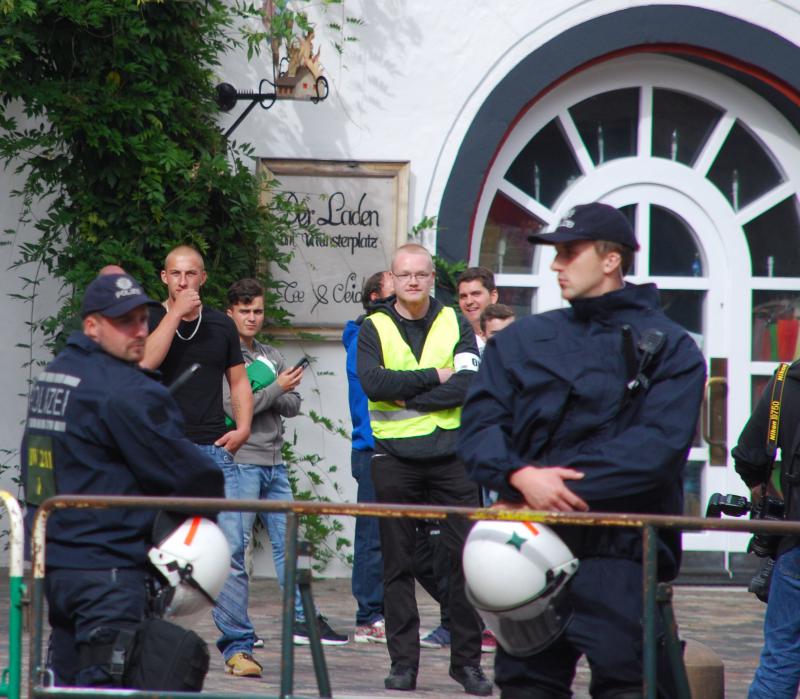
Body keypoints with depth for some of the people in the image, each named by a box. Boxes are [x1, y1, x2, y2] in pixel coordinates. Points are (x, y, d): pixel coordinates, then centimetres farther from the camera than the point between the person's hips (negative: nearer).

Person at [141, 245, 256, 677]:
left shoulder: (220, 326, 13)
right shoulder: (152, 320, 5)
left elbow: (239, 381, 19)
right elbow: (145, 362, -16)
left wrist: (242, 427, 4)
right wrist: (176, 314, -12)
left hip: (215, 450, 1)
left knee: (230, 548, -9)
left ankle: (237, 645, -9)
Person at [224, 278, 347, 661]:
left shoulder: (272, 356, 16)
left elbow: (293, 405, 9)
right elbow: (233, 406, -16)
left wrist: (263, 397, -9)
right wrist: (276, 389, -12)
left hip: (274, 463, 7)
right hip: (240, 461, -7)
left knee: (286, 541, 9)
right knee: (235, 545, -5)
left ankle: (302, 620, 13)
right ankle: (236, 626, 0)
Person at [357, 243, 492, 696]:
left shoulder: (456, 325, 8)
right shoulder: (374, 328, 5)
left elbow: (469, 384, -7)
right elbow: (372, 382, -12)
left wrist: (407, 399, -13)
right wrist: (435, 376, -12)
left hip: (451, 455, 0)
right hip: (394, 458, 0)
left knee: (466, 558, -1)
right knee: (398, 564, 3)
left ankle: (468, 660, 6)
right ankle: (403, 662, 8)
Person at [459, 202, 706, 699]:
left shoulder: (668, 347, 4)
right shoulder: (522, 340, 17)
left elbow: (658, 444, -10)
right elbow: (479, 426, 7)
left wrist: (565, 486, -15)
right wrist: (520, 476, -14)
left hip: (619, 548, -4)